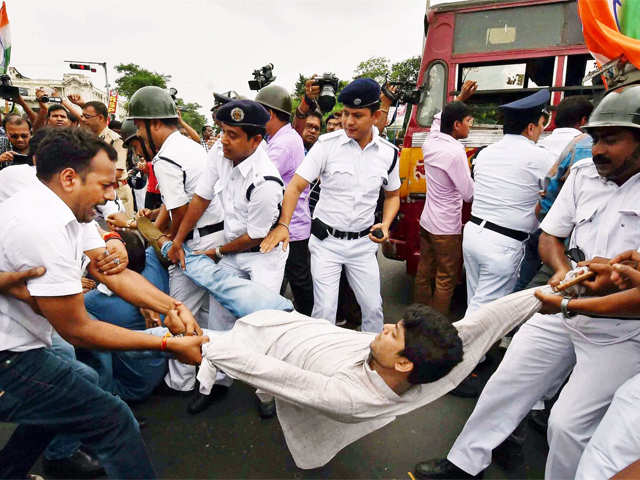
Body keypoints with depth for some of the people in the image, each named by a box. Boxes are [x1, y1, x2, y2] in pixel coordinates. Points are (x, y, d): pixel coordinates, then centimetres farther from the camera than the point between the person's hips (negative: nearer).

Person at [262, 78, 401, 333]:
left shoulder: (388, 153, 0)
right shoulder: (327, 144, -10)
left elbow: (392, 195, 14)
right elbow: (296, 186, -13)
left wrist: (385, 224, -5)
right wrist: (283, 225, -27)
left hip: (363, 243, 3)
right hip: (326, 240, -2)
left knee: (373, 307, 11)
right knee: (324, 310, -2)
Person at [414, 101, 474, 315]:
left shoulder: (430, 142, 1)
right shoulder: (455, 152, -22)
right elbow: (469, 194, -17)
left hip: (426, 221, 8)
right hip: (446, 228, -8)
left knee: (424, 273, 18)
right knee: (445, 281, 6)